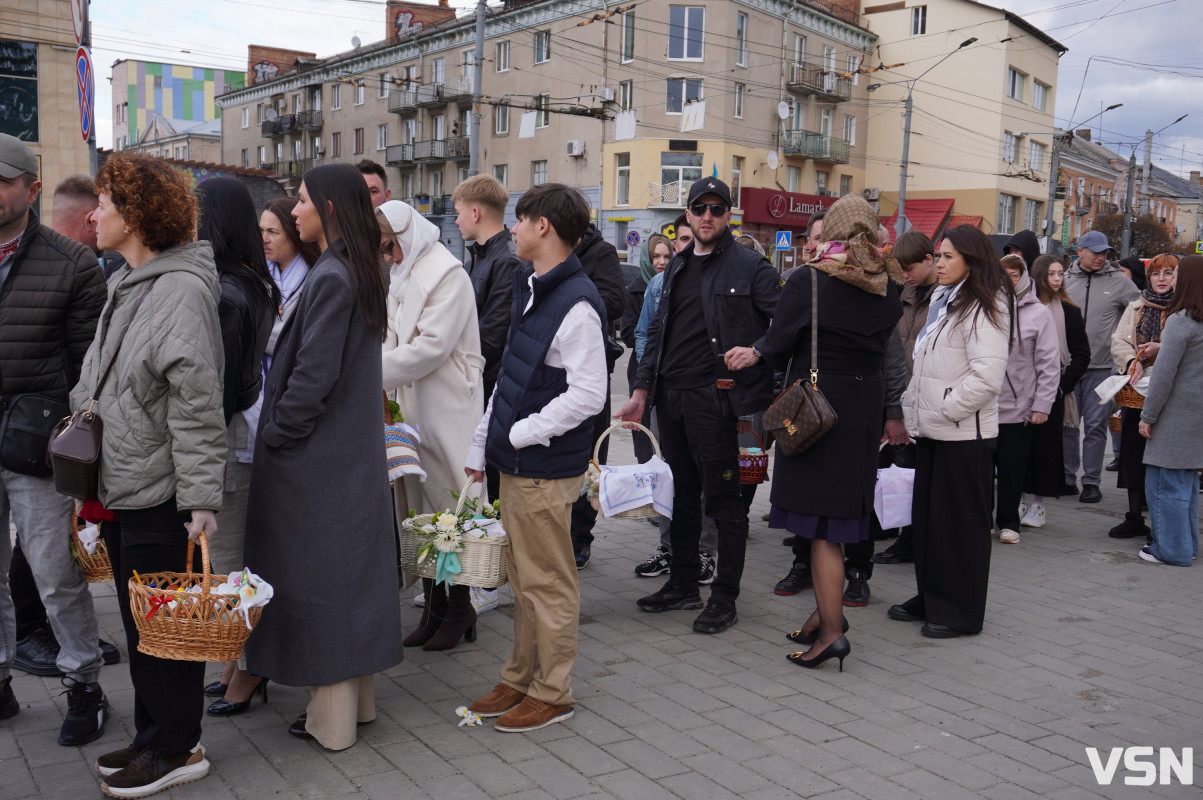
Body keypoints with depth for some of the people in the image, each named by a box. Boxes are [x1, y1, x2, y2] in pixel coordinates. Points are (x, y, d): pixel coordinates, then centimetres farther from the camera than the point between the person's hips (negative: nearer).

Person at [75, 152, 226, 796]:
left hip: (159, 494, -9)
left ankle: (177, 748, 18)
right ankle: (151, 737, 31)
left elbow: (198, 401, -21)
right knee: (138, 621, 17)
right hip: (118, 484, 9)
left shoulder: (182, 287, -16)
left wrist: (200, 496, -22)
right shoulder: (126, 285, 14)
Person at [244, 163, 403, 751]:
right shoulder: (357, 273, 11)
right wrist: (281, 430, 16)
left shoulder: (331, 278, -18)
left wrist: (276, 436, -9)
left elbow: (314, 375, -22)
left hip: (316, 459, -9)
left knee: (321, 577, 1)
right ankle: (357, 697, 29)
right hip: (351, 452, 9)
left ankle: (332, 717, 13)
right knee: (347, 573, 16)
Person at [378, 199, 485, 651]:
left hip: (446, 407, -8)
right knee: (418, 507, 10)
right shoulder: (401, 275, 17)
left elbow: (432, 346, -19)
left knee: (450, 504, -1)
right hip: (410, 405, 8)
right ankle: (433, 607, 21)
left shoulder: (447, 273, -11)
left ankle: (459, 610, 12)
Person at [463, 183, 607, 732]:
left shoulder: (576, 304, -18)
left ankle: (552, 693, 20)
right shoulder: (529, 288, 12)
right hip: (514, 463, 9)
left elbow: (587, 395, -22)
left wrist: (520, 433, -15)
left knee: (548, 582, 4)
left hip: (547, 469, -9)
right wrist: (482, 444, 15)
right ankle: (520, 679, 32)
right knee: (522, 576, 18)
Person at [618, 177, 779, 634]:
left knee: (722, 499, 1)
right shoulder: (678, 267, 17)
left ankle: (724, 598, 11)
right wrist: (642, 389, 13)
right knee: (681, 494, 15)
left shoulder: (749, 267, -3)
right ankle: (683, 583, 27)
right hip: (670, 397, 7)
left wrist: (754, 352, -23)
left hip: (712, 399, -7)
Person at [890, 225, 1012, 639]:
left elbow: (987, 377, -23)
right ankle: (930, 598, 27)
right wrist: (913, 408, 14)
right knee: (926, 515, 14)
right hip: (933, 431, 9)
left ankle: (960, 613, 12)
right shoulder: (942, 299, 15)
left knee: (961, 522, 1)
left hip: (964, 434, -9)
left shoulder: (983, 308, -13)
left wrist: (945, 410, -17)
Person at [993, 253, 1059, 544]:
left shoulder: (1038, 313, -2)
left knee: (1012, 467, 7)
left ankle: (1009, 521, 20)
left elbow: (1049, 364, -2)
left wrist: (1042, 405, -7)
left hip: (1018, 407, -2)